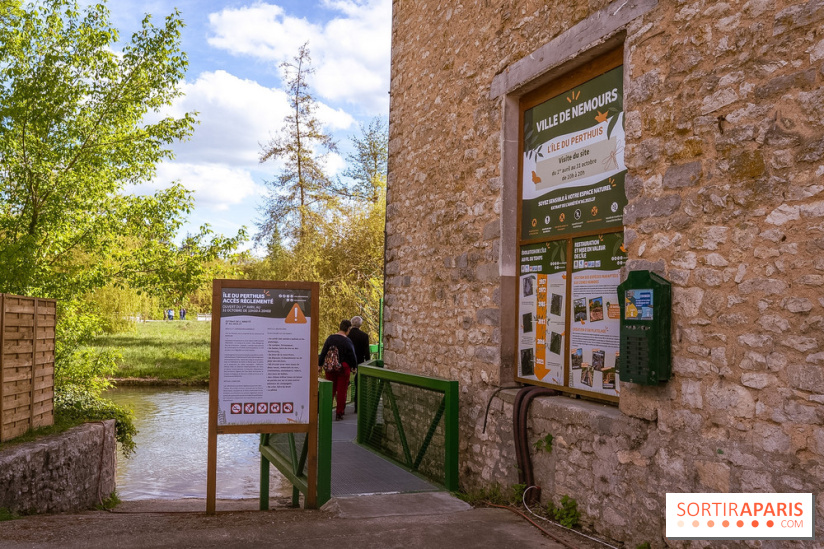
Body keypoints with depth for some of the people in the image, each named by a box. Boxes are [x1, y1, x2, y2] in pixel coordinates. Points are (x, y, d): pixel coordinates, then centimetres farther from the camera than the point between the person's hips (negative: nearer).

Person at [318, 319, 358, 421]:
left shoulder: (330, 338, 0)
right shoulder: (347, 341, -10)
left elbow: (323, 352, 3)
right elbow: (352, 356, -5)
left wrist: (320, 364, 11)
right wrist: (354, 367, 10)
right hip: (343, 368, -3)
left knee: (330, 390, 13)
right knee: (341, 391, 5)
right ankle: (339, 414, 8)